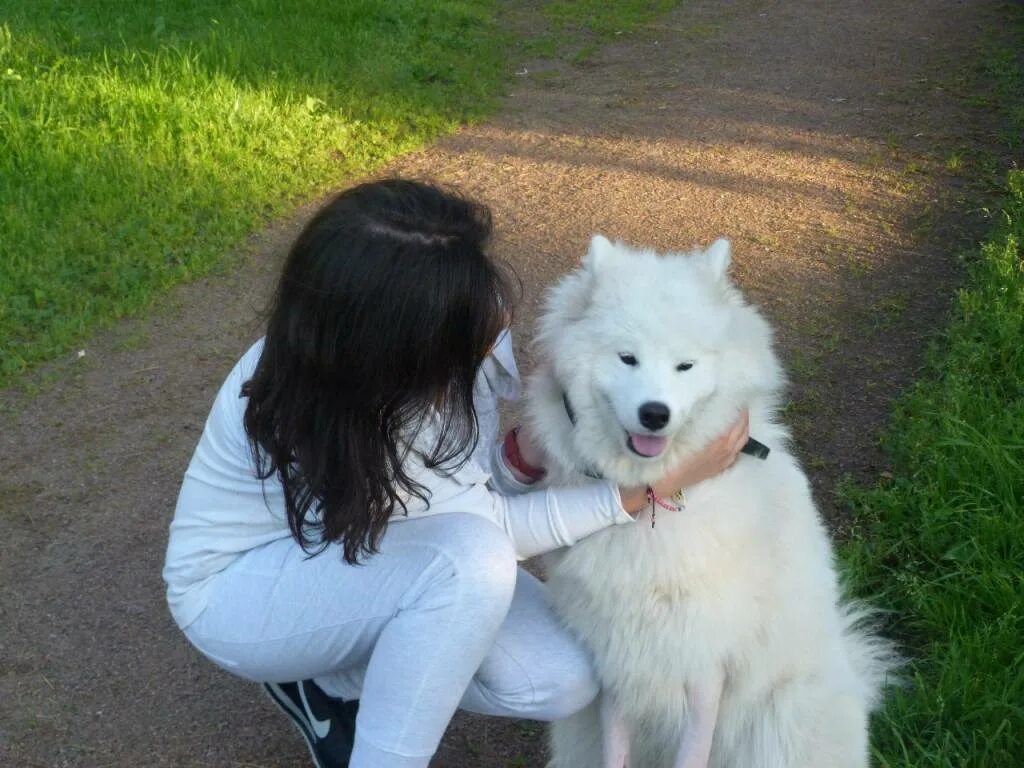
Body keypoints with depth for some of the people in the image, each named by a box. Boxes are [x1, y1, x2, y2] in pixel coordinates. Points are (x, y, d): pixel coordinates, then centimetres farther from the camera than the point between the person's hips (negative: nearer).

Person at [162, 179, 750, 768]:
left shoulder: (438, 342, -21)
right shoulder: (316, 426, -37)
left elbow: (470, 482, -8)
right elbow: (491, 527, -26)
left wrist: (526, 453, -29)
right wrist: (652, 487, -27)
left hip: (364, 548, 7)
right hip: (240, 585, -6)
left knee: (561, 680, -13)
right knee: (470, 556, -34)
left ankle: (330, 679, 7)